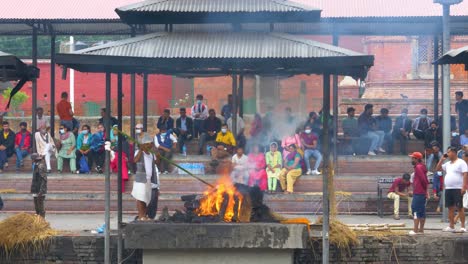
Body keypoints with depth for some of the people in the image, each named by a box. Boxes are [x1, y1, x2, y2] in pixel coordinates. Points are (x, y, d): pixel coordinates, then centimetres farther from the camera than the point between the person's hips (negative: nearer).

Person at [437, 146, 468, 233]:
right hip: (448, 189, 8)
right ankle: (451, 226, 13)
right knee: (450, 208, 8)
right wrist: (442, 159, 12)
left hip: (458, 189, -8)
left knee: (459, 207, -7)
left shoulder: (461, 163, -6)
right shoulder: (448, 164, 17)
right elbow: (438, 168, 25)